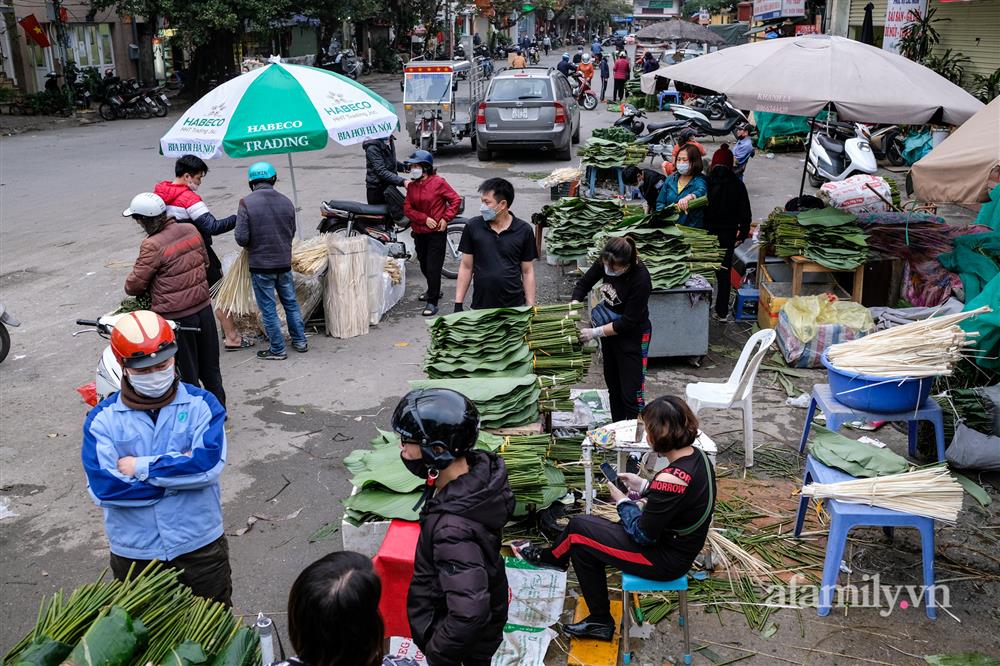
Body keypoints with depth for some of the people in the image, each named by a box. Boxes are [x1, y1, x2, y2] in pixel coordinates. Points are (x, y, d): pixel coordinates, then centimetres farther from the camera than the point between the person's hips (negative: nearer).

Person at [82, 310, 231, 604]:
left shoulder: (202, 404, -8)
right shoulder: (103, 417, -7)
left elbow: (209, 465, -22)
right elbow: (102, 487, -18)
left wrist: (141, 468, -18)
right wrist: (181, 468, -18)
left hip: (199, 544, -1)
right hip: (133, 551, 1)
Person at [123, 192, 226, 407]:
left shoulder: (153, 246, -20)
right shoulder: (191, 230, -1)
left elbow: (134, 285, -13)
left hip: (176, 317, -7)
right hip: (204, 309, 7)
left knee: (187, 374, 9)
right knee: (210, 367, 21)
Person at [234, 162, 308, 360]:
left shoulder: (247, 203, -15)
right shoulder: (286, 202, -1)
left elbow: (241, 238, -16)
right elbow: (292, 233, 8)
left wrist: (253, 246, 5)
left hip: (260, 265, -4)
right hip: (285, 262, 4)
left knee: (268, 309, 7)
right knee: (291, 303, 19)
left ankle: (277, 350, 14)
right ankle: (300, 341, 27)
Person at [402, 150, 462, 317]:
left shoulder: (438, 182, -11)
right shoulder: (411, 185, 3)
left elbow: (456, 200, -7)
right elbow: (407, 208, 0)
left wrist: (445, 219, -13)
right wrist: (425, 219, -13)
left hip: (437, 232, -6)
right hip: (419, 232, 6)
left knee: (433, 267, -6)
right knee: (424, 265, 18)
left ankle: (432, 301, 1)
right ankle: (433, 290, 41)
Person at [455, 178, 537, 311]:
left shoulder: (524, 230, -3)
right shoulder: (473, 227, -1)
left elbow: (527, 272, 3)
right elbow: (466, 267, 4)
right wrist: (458, 304, 0)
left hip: (514, 306, 0)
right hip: (480, 307, 1)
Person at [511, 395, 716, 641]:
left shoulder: (671, 479, -32)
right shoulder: (696, 456, -5)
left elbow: (642, 535, -23)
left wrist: (622, 502, -7)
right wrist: (644, 486, 3)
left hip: (665, 560, -9)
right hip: (680, 543, 9)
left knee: (577, 531, 1)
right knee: (585, 546, 16)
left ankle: (548, 557, 33)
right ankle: (600, 622, 27)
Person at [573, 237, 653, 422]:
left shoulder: (640, 280, -31)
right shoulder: (605, 262, -14)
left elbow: (628, 321, -25)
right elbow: (584, 283, 1)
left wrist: (596, 332, -23)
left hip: (633, 336, -7)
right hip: (610, 332, 7)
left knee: (631, 392, -5)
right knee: (613, 385, 20)